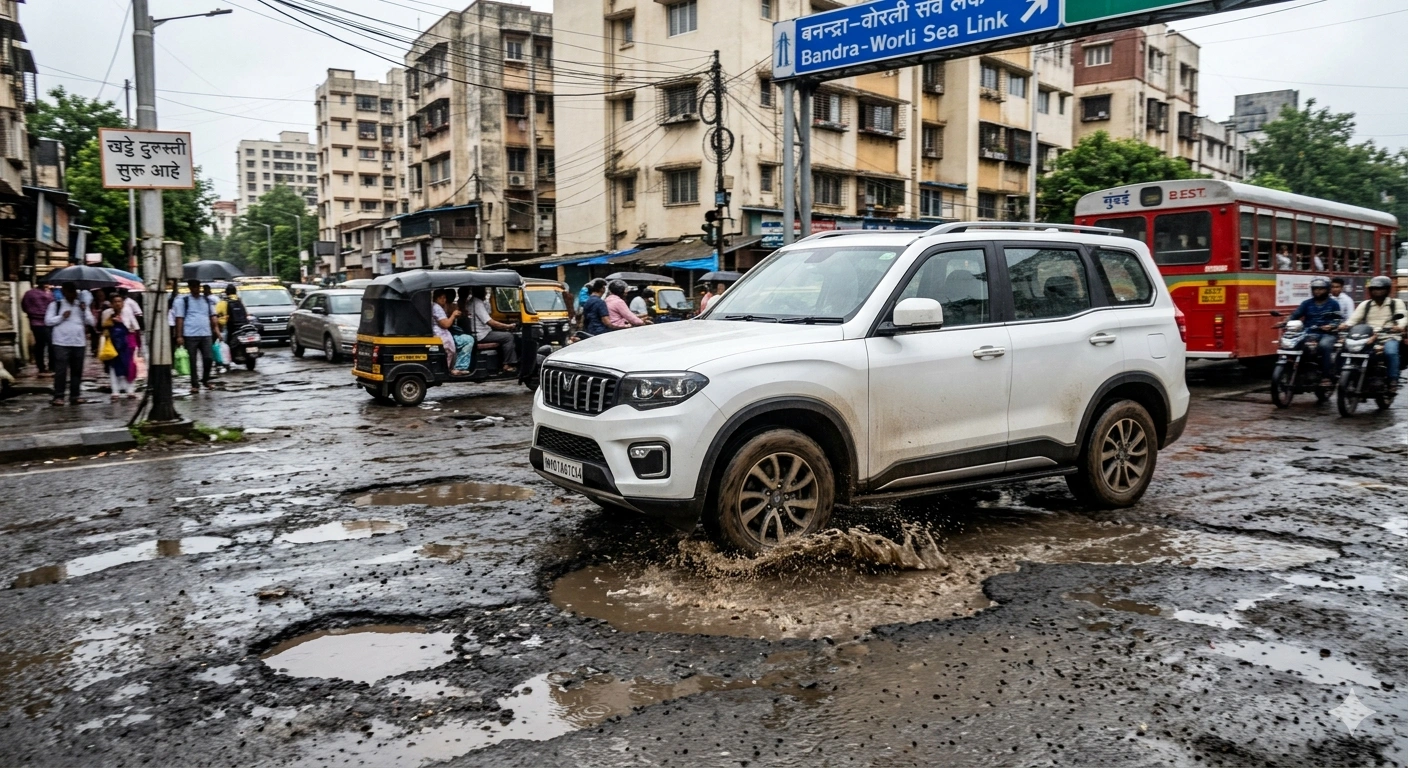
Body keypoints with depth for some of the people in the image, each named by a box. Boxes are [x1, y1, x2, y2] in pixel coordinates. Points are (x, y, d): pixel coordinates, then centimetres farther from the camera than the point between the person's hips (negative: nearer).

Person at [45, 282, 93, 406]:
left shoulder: (82, 305, 13)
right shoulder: (56, 305, 2)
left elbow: (91, 322, 7)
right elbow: (48, 321, -4)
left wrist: (84, 311, -7)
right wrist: (62, 317, -14)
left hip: (79, 343, 4)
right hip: (61, 343, -4)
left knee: (77, 371, 7)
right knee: (61, 371, -7)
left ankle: (74, 396, 14)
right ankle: (58, 396, -3)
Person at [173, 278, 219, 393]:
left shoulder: (206, 300, 15)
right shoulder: (182, 300, 2)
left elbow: (212, 315, 21)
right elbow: (179, 319, -3)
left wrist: (215, 320, -1)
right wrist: (179, 336, -8)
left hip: (206, 334, 3)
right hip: (190, 335, -3)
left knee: (209, 358, -1)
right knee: (192, 361, 2)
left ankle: (205, 379, 22)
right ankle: (195, 385, 10)